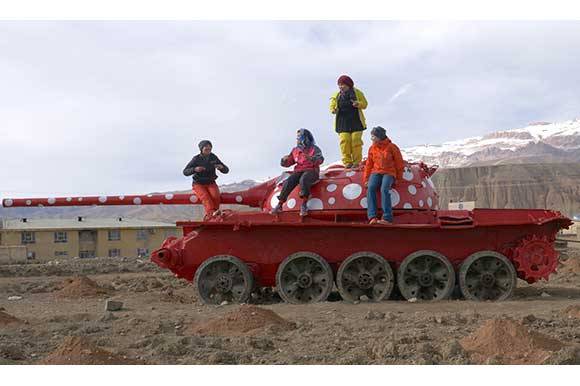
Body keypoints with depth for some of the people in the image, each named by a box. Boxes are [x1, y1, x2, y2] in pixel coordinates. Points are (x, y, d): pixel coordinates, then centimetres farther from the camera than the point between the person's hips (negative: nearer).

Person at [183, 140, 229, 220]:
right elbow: (185, 172, -11)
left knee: (215, 196, -30)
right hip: (198, 184, -2)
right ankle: (212, 213, -54)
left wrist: (221, 167, -21)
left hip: (211, 183, 2)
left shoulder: (213, 157, 1)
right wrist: (194, 169, -31)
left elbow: (226, 170, 4)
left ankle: (208, 215, -20)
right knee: (205, 197, -32)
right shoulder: (196, 159, -7)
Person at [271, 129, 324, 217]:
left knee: (303, 180, -38)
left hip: (311, 171, -4)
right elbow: (288, 163, 15)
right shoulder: (295, 150, 17)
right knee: (288, 182, -25)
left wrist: (311, 158, -36)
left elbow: (320, 160, -17)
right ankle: (279, 205, -24)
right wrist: (284, 160, -9)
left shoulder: (314, 149, 1)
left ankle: (304, 205, -37)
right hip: (298, 172, 4)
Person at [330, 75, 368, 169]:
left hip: (356, 121, -1)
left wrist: (358, 104, -17)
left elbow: (365, 104, 4)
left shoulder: (357, 93, 4)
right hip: (343, 122, 1)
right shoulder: (336, 96, 8)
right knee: (344, 141, -10)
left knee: (356, 140, -6)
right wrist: (333, 110, -13)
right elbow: (332, 106, 11)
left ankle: (357, 161, 4)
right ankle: (347, 162, -4)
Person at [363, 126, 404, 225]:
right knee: (371, 188, -28)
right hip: (376, 172, 3)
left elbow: (399, 163, 6)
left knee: (384, 189, -33)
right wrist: (366, 179, 8)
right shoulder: (372, 148, 11)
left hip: (389, 173, -3)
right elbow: (369, 164, 16)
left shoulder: (392, 147, -1)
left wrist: (398, 178, 5)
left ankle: (387, 218, -36)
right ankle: (372, 216, -35)